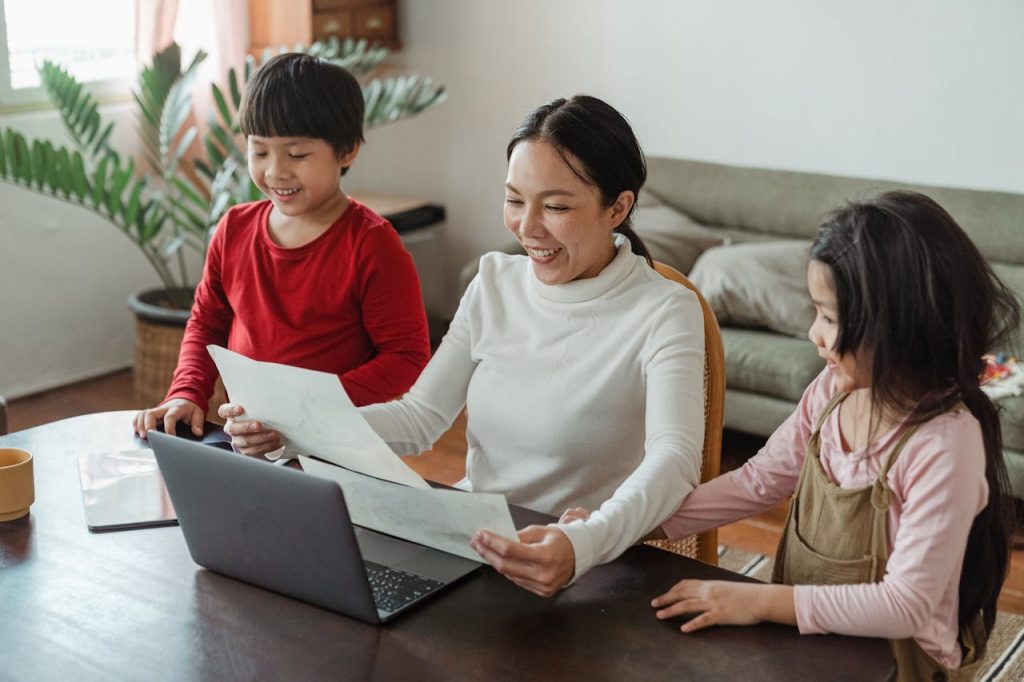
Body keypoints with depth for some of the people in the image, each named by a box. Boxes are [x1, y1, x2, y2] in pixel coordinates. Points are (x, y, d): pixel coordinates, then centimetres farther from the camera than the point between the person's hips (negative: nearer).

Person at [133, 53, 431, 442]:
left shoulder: (371, 245, -9)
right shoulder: (235, 230, 9)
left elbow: (407, 355, -10)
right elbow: (207, 323, 22)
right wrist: (187, 394, 4)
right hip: (241, 440, 6)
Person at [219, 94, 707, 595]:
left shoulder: (664, 314, -12)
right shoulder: (495, 283, 6)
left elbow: (674, 459, -27)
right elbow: (421, 417, 4)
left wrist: (583, 545, -47)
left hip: (591, 570, -5)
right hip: (467, 535, 5)